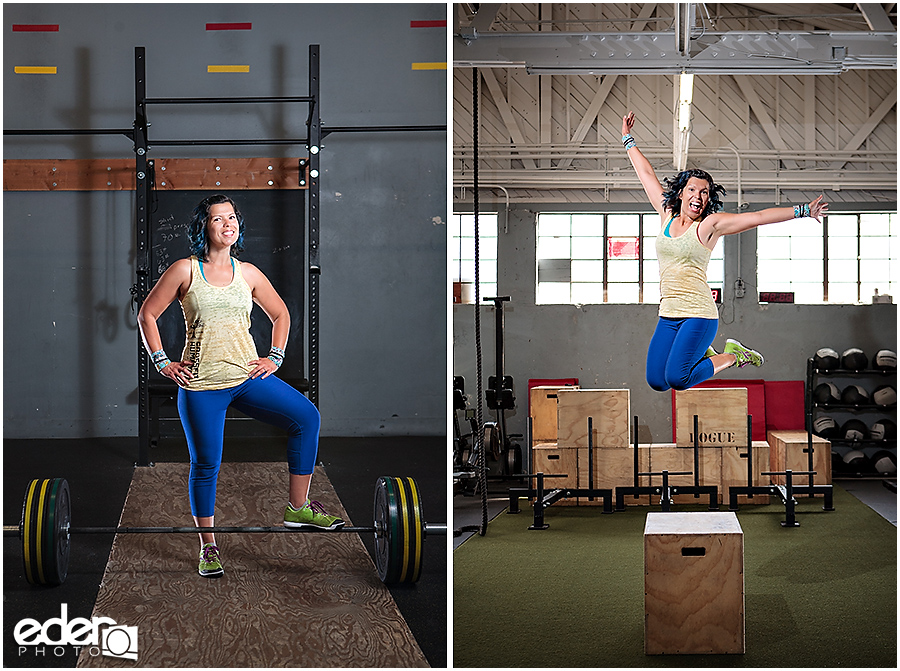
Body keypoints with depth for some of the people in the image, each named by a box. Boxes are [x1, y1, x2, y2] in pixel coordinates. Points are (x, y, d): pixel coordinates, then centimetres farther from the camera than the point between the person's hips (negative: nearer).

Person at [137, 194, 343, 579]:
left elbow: (280, 314, 20)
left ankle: (297, 507, -3)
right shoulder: (185, 271, -3)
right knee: (206, 464, 1)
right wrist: (162, 363, -2)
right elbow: (147, 314, 3)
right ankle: (208, 547, 17)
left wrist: (275, 357, 9)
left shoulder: (248, 273, 6)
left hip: (248, 376, 3)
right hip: (200, 385, -3)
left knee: (306, 416, -13)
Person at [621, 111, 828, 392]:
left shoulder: (710, 224, -2)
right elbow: (647, 175, 22)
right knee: (656, 381, 0)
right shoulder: (667, 216, 11)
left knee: (677, 379, -19)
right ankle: (700, 354, 25)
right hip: (668, 315, 6)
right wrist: (628, 140, 31)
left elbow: (759, 217, -7)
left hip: (698, 315, -6)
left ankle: (733, 356, 5)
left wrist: (801, 211, -14)